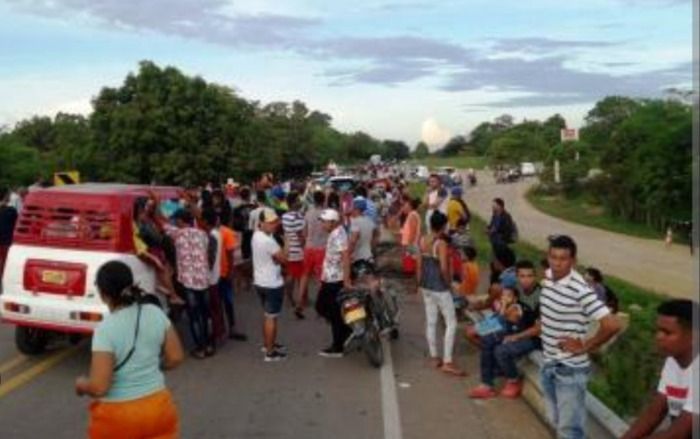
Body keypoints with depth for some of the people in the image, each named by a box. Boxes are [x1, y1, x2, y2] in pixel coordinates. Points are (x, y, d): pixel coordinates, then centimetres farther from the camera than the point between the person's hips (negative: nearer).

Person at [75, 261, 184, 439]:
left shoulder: (105, 329, -21)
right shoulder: (155, 313, -7)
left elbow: (99, 387, -22)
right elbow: (175, 358, 1)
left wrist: (82, 384, -1)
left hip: (118, 416, -4)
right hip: (157, 407, 4)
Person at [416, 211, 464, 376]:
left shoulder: (422, 241, 3)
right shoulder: (441, 243, -19)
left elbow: (419, 265, 8)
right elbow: (444, 268, -24)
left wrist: (420, 284, 16)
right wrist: (448, 283, -8)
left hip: (426, 286, 8)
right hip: (440, 287, -8)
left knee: (431, 322, 14)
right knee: (451, 323, 0)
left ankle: (434, 357, 23)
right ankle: (447, 362, -2)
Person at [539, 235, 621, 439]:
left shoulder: (580, 290, -24)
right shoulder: (548, 277, -1)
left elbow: (612, 325, -29)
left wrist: (585, 347, -18)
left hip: (570, 369, -7)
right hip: (549, 364, 8)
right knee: (557, 421, 22)